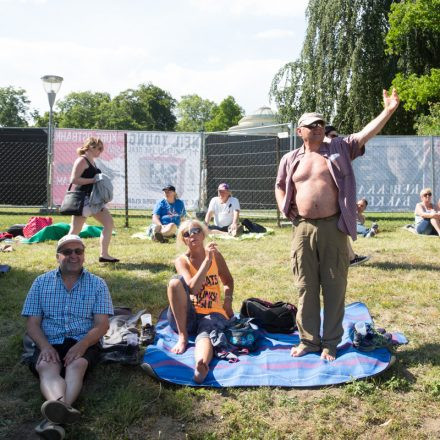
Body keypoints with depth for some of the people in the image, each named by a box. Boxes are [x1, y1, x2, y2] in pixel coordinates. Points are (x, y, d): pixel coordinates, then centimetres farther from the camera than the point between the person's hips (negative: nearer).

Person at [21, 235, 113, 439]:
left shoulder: (97, 284, 8)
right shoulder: (41, 282, 12)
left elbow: (102, 324, 0)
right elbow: (32, 323, 6)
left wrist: (82, 345, -20)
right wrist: (45, 346, -15)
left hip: (83, 344, 0)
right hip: (49, 344, 1)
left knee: (76, 365, -34)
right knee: (46, 367, -33)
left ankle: (54, 417, -58)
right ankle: (60, 408, -63)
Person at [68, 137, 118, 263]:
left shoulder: (92, 161, 16)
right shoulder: (82, 160, -10)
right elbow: (74, 180, -20)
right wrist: (94, 180, -19)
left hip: (94, 199, 10)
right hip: (83, 199, -10)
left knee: (109, 223, 4)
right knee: (75, 231, -5)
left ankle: (104, 255, 6)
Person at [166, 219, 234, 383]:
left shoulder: (215, 255, 5)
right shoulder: (182, 261, -2)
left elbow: (228, 281, 21)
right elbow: (192, 288, -20)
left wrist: (228, 298, 0)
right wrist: (207, 260, -23)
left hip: (213, 314, 0)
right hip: (187, 316, 1)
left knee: (205, 335, -36)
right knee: (175, 282, -26)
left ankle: (201, 366, -71)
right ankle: (183, 337, -22)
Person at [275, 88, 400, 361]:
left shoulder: (339, 150, 7)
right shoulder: (291, 159, 12)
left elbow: (366, 134, -4)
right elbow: (280, 186, 25)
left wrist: (389, 110, -16)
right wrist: (285, 209, 9)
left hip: (333, 228, -1)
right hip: (303, 229, 2)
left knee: (334, 287, 4)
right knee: (306, 287, 7)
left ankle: (331, 343, 16)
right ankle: (308, 340, 20)